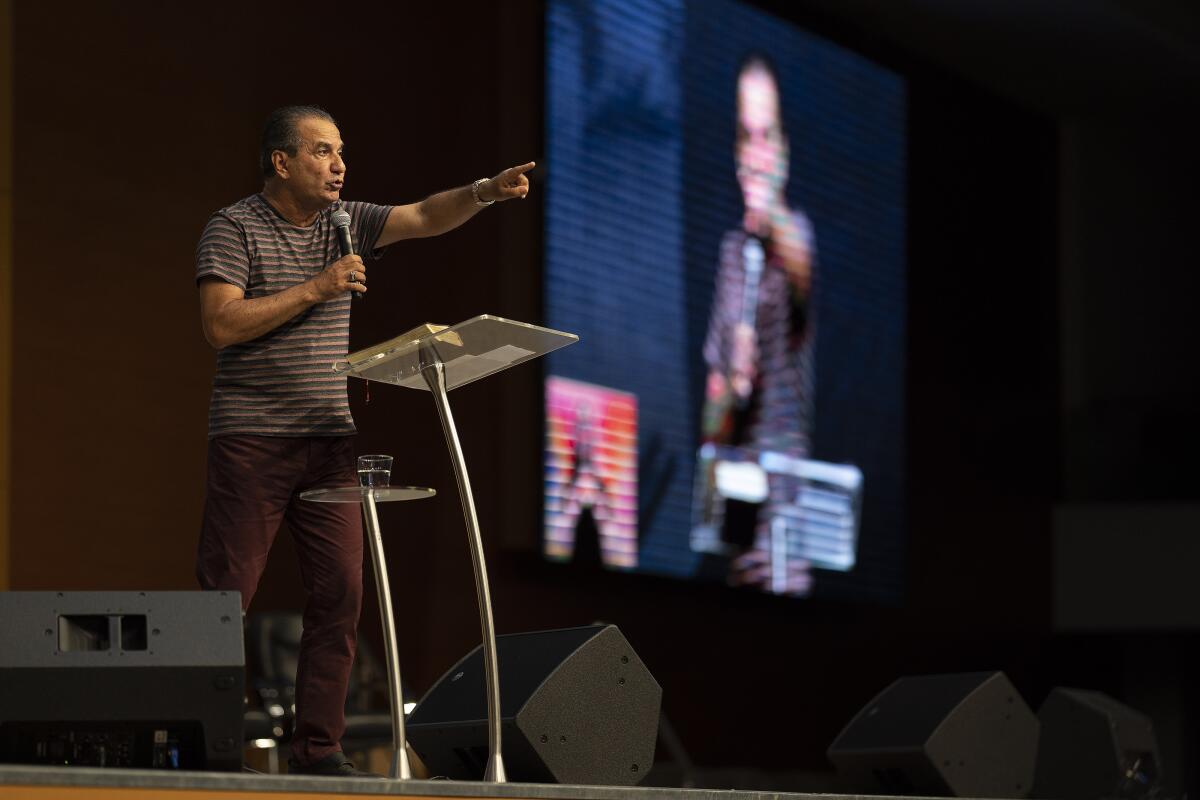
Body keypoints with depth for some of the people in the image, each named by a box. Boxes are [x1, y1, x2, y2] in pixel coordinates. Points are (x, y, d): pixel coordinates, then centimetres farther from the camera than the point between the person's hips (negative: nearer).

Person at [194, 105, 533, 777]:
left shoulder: (347, 221, 12)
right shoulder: (234, 228, -4)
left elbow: (424, 217, -2)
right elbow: (221, 324, -15)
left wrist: (484, 192, -21)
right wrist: (315, 290, -16)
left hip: (329, 439, 5)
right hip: (252, 439, -5)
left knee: (341, 594, -1)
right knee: (225, 595, -6)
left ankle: (319, 747, 2)